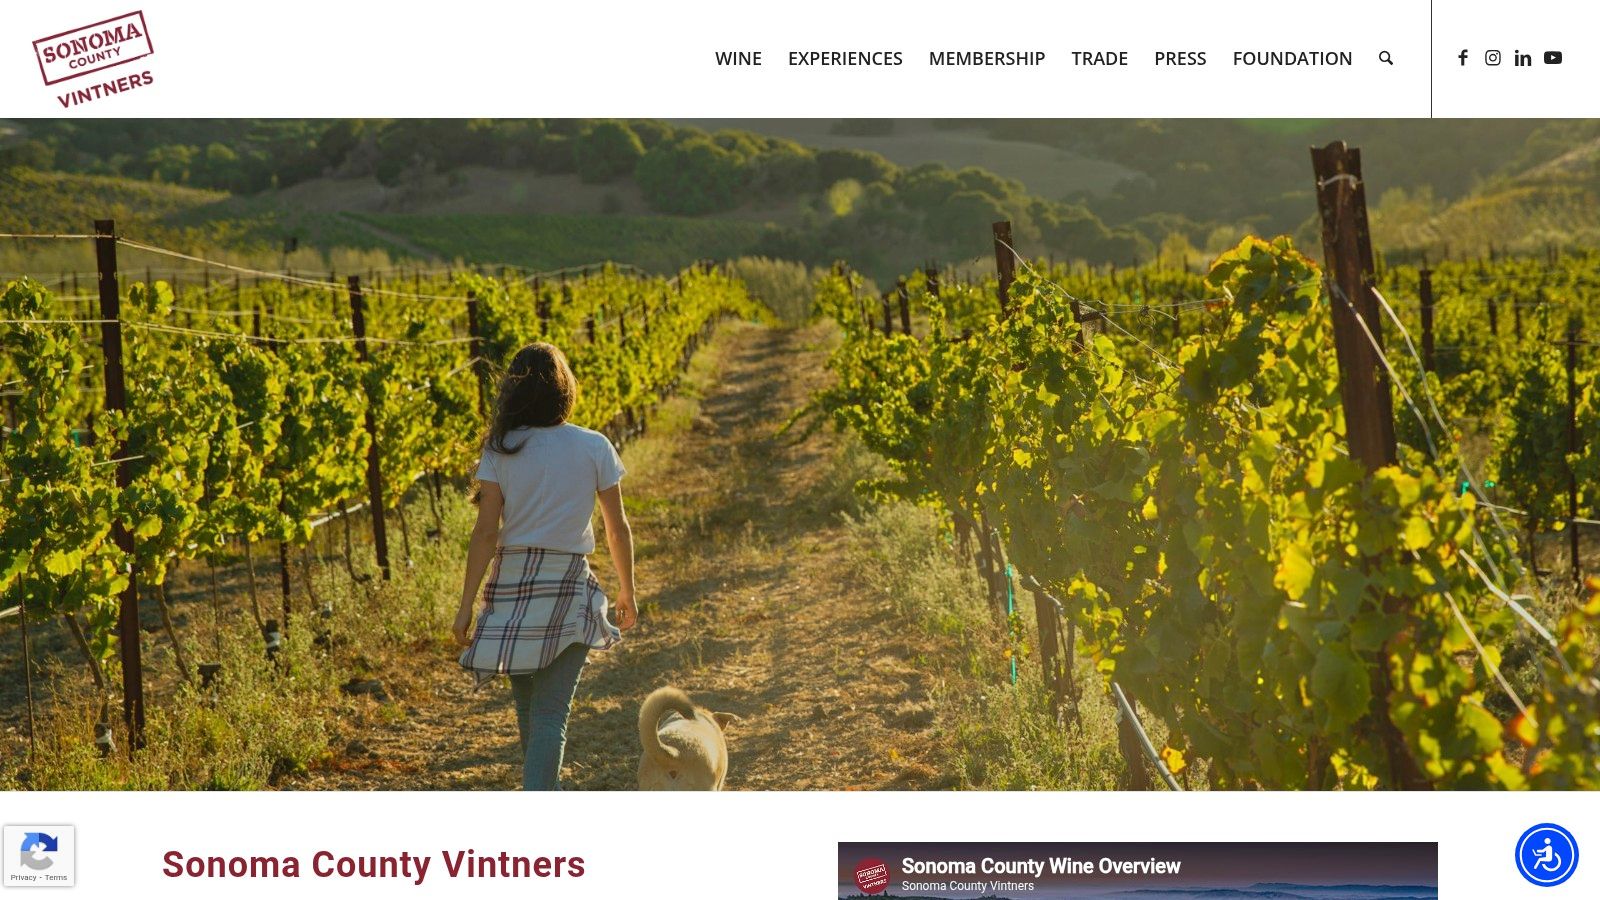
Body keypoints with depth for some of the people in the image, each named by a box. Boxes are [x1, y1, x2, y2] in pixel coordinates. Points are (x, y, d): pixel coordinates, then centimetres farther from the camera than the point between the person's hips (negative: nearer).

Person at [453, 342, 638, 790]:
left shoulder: (501, 450, -4)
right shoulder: (594, 448, -4)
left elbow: (485, 533, -7)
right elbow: (618, 529, 2)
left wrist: (467, 605, -2)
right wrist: (626, 591, 15)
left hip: (512, 585, 2)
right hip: (569, 586, -2)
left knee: (527, 706, 19)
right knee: (550, 711, -2)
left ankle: (549, 798, 36)